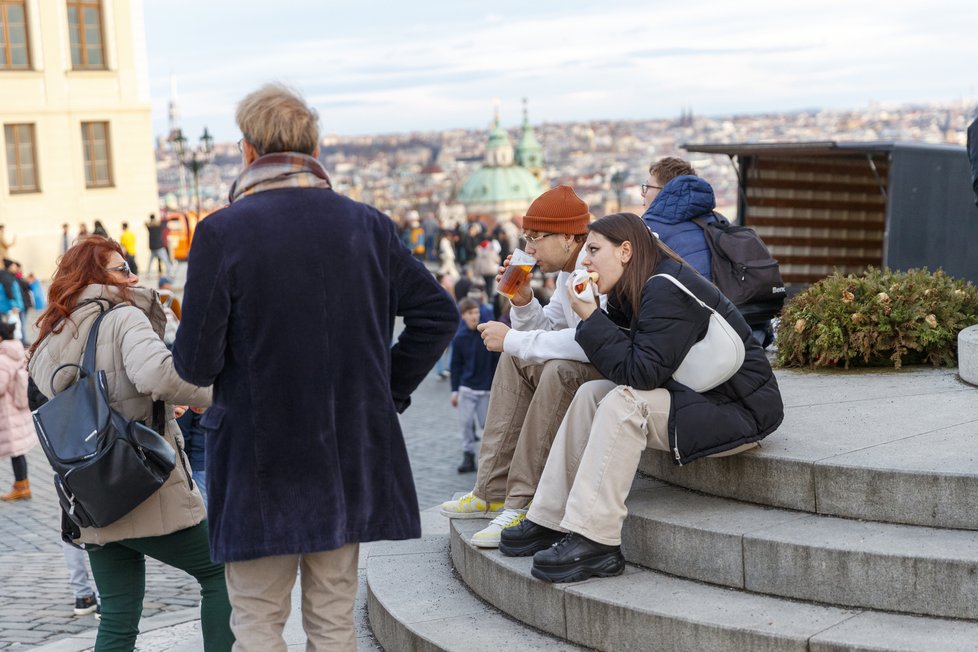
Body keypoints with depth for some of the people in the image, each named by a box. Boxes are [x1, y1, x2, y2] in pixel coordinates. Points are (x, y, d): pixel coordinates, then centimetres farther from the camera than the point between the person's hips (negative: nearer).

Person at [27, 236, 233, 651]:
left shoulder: (50, 340, 14)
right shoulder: (123, 317, -8)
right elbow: (156, 373, -28)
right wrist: (221, 396, -16)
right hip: (151, 496, -7)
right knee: (219, 572, 12)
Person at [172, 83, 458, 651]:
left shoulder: (222, 232, -12)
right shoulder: (367, 225, 0)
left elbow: (198, 363, -13)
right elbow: (439, 314, 3)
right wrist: (389, 391, 8)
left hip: (259, 460, -3)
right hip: (351, 454, 4)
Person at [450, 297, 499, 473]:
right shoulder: (459, 338, -1)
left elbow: (497, 360, -1)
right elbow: (456, 365, 5)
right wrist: (454, 390, 3)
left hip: (486, 387, -1)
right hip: (466, 387, 1)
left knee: (486, 422, 3)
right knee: (466, 422, -4)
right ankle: (468, 456, 6)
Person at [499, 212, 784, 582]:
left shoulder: (668, 291, -21)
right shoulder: (632, 292, 10)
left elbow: (642, 373, -26)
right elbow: (624, 367, 6)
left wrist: (590, 317, -21)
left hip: (740, 410, -10)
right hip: (694, 399, 10)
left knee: (623, 402, -27)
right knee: (591, 393, 1)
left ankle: (594, 541, -26)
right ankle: (550, 521, 0)